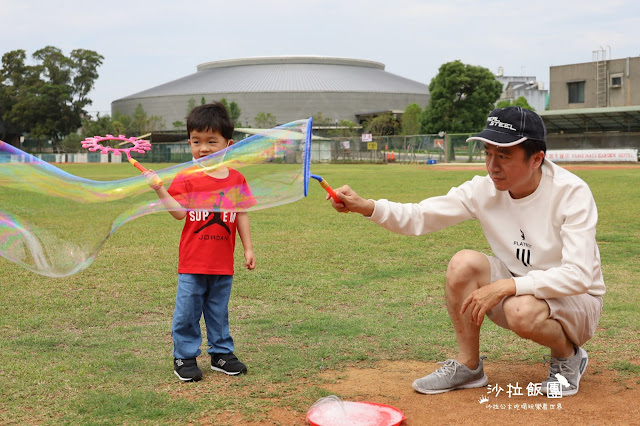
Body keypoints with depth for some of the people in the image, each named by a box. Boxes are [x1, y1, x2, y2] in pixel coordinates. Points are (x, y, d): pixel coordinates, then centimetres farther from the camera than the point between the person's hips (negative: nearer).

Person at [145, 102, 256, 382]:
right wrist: (160, 189, -26)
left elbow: (241, 214, 10)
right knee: (187, 312, 3)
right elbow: (180, 212, -13)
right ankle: (184, 357, 16)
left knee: (218, 312, 15)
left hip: (223, 263, 2)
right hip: (192, 263, -2)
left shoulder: (236, 180, 4)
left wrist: (248, 248, 9)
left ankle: (221, 353, 27)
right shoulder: (187, 178, -4)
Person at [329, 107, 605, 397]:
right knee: (464, 262, -22)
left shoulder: (572, 192, -23)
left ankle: (568, 355, -2)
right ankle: (467, 366, -6)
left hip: (574, 299, -5)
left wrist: (506, 287, -36)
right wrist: (365, 207, -29)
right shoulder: (484, 190, -10)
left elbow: (579, 275, -30)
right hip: (514, 291, 5)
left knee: (522, 311, -37)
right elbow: (419, 218, -12)